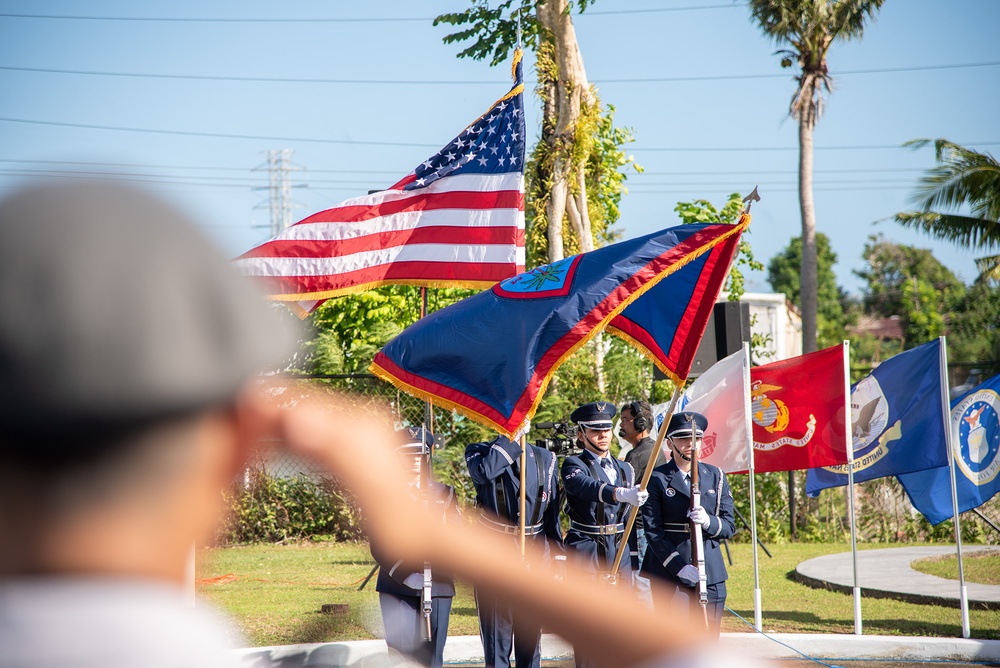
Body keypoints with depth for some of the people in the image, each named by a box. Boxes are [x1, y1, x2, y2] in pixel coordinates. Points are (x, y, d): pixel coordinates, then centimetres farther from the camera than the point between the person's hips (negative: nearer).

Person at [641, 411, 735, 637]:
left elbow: (729, 526, 8)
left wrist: (708, 522, -15)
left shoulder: (716, 477, 11)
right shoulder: (657, 478, 0)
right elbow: (652, 529, -7)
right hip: (666, 567, -3)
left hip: (709, 568, 3)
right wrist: (678, 565, -17)